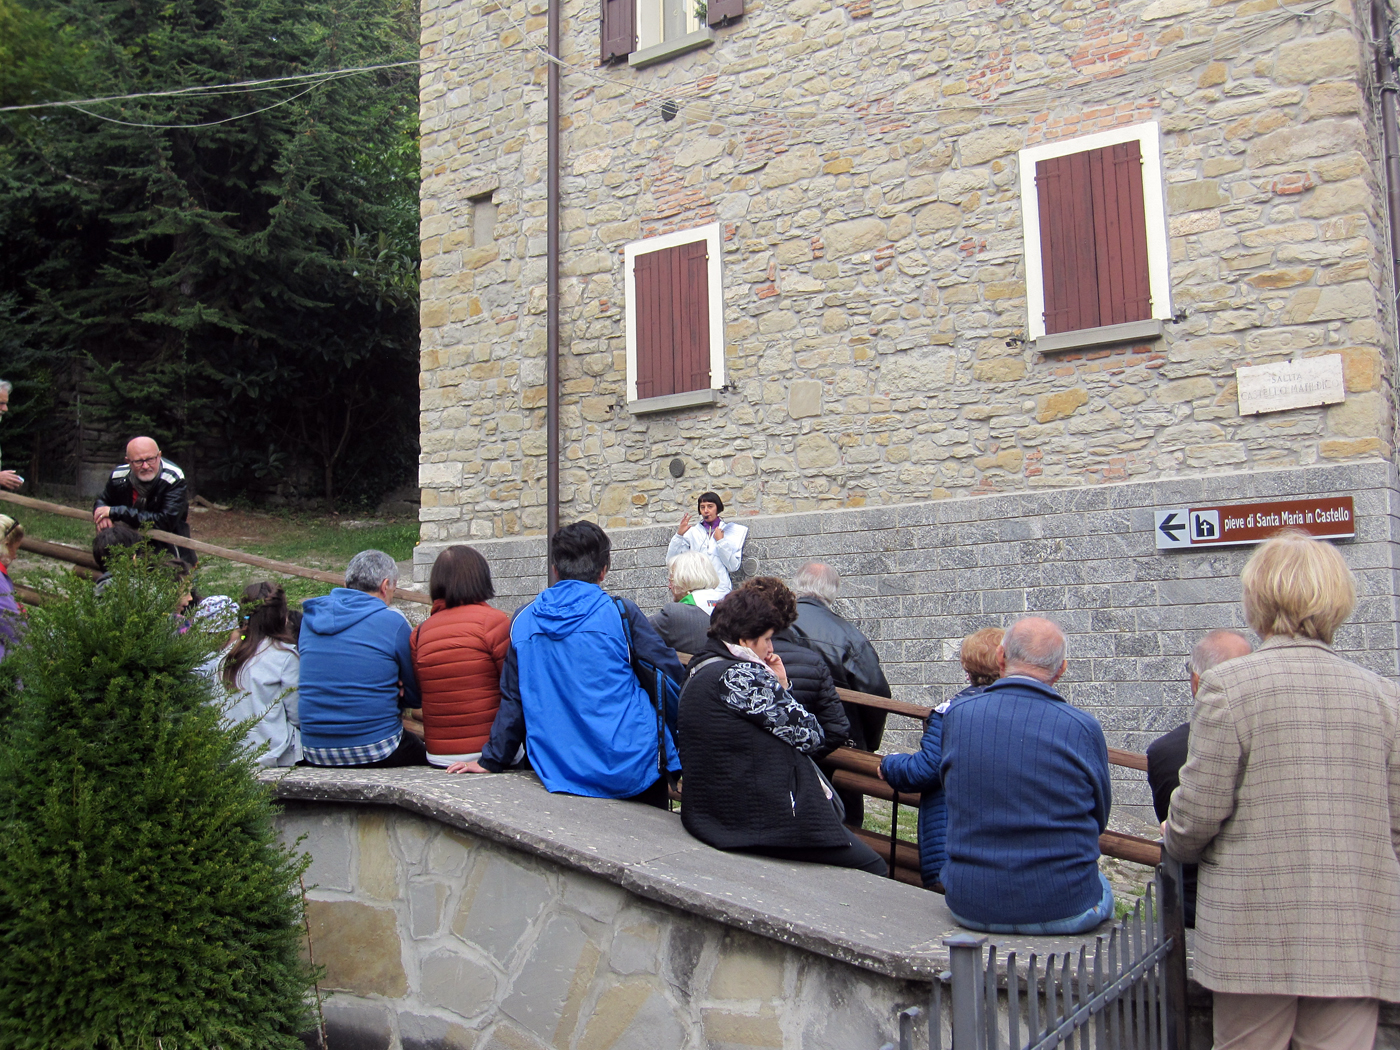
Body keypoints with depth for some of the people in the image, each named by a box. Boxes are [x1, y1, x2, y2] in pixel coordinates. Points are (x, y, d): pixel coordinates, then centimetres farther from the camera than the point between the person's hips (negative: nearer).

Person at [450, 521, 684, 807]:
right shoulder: (620, 612, -6)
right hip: (630, 771, -3)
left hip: (558, 773, 3)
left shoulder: (523, 620, 4)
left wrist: (491, 760, 21)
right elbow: (670, 678, -2)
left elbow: (513, 699, 10)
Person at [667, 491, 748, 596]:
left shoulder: (732, 531, 12)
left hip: (720, 590, -1)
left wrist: (721, 541, -3)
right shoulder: (692, 531, 13)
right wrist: (679, 535, -7)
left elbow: (734, 567, 2)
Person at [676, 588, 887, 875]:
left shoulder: (698, 674, 12)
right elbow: (810, 736, -11)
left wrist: (778, 686, 8)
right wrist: (782, 687, 2)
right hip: (764, 817, -10)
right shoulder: (743, 675, -18)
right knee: (874, 870, 3)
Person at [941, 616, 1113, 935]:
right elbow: (1099, 819, 3)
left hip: (971, 909, 2)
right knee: (1101, 886, 33)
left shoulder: (955, 716, -7)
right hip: (1062, 909, -1)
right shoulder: (1083, 728, -13)